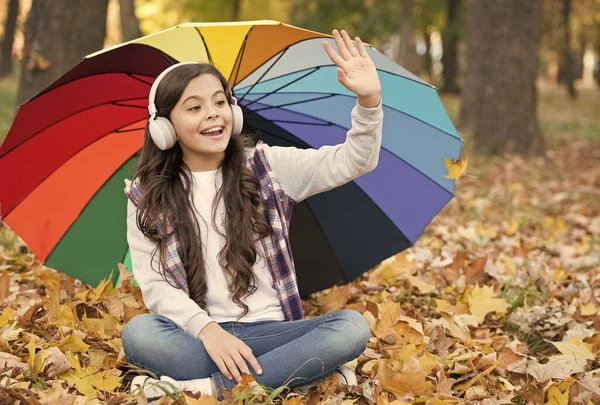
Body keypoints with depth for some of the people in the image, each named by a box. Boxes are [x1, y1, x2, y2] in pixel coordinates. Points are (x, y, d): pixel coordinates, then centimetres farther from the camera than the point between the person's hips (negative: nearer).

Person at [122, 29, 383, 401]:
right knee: (139, 333, -32)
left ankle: (213, 387, -28)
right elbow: (155, 284, -3)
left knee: (352, 327, -25)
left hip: (271, 331, 1)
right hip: (199, 339, -1)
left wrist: (369, 101, -21)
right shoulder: (147, 198, 5)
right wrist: (207, 329, -22)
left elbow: (351, 164, -2)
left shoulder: (267, 167, 7)